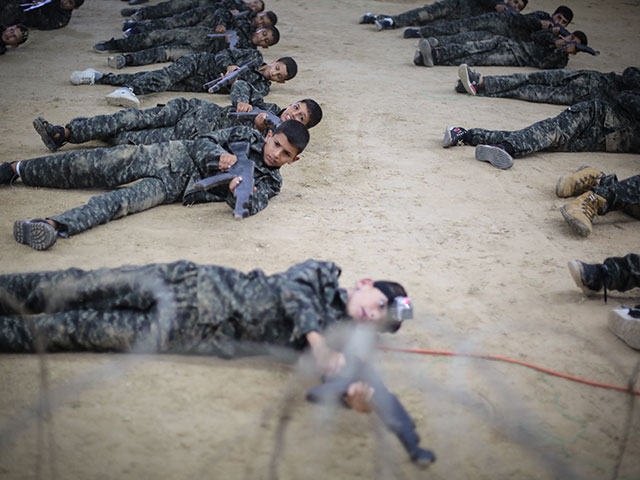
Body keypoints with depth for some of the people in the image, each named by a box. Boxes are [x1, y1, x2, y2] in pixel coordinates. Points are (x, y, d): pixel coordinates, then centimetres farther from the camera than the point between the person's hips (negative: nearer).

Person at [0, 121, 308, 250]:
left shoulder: (269, 183, 4)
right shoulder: (246, 135, 8)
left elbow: (250, 207, -14)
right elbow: (202, 142, 4)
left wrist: (237, 191, -36)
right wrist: (220, 156, -18)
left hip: (175, 188, -2)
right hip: (175, 157, 2)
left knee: (121, 201, -28)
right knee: (96, 165, -11)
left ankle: (55, 226, -45)